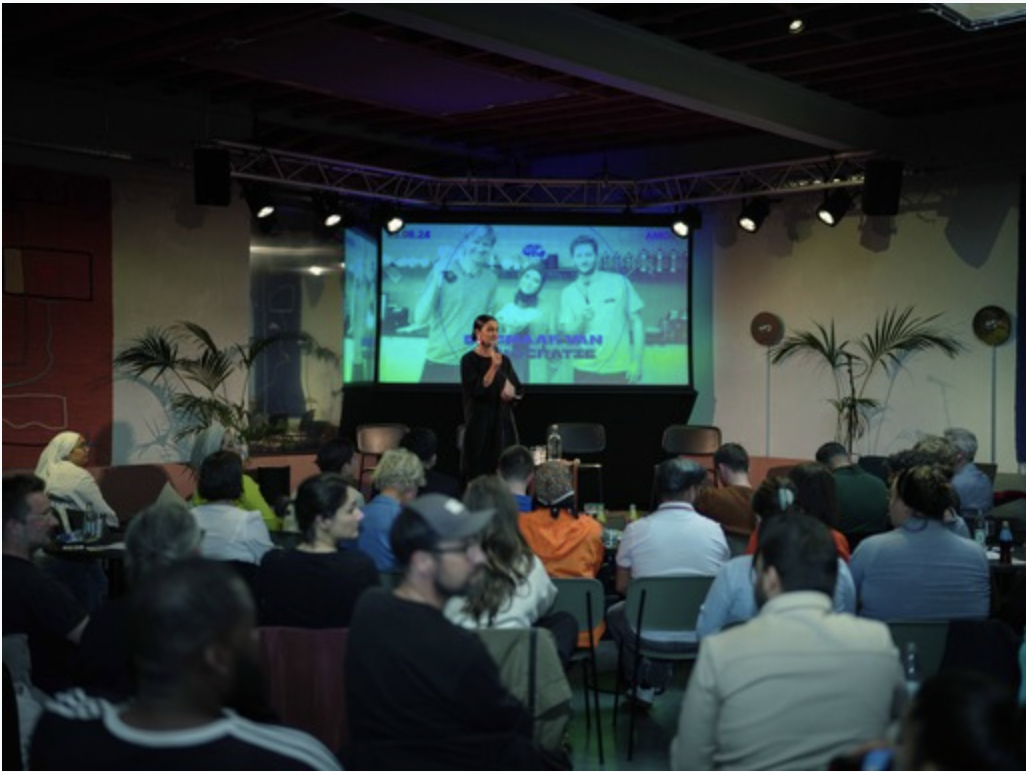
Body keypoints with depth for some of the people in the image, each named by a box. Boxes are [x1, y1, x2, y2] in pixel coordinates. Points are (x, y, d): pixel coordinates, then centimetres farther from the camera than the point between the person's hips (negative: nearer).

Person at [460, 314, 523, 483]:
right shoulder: (469, 360, -6)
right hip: (480, 423, -5)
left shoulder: (504, 360, 10)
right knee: (479, 472, -3)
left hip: (503, 422, 5)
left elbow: (519, 391, 11)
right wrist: (493, 367, -23)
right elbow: (476, 390, -17)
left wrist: (511, 391, -11)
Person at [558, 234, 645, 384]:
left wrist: (636, 362, -5)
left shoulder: (620, 282, -1)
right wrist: (581, 321, -19)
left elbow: (636, 322, 1)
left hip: (619, 370, -1)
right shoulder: (568, 293, 4)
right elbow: (566, 333, 1)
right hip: (585, 371, 1)